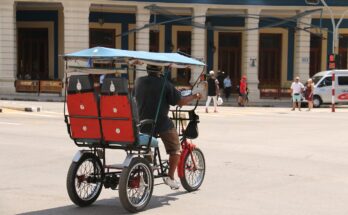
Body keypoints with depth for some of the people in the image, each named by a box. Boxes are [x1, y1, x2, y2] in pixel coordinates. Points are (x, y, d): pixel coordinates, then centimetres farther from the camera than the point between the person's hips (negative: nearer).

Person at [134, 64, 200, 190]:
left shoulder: (138, 81, 2)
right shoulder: (165, 84, -10)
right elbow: (180, 101, -10)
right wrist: (195, 96, 6)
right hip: (162, 123, -4)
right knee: (175, 149, 13)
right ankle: (170, 177, 9)